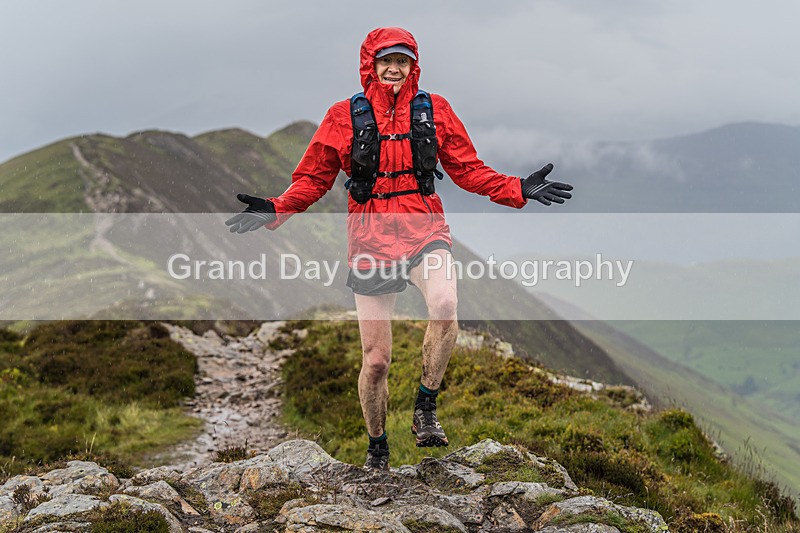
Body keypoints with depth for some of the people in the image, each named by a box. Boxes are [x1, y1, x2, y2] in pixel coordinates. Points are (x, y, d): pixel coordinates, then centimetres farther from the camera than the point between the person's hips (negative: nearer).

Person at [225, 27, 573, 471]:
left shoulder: (433, 110, 6)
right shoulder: (345, 116, 2)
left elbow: (467, 169, 11)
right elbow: (314, 178, 6)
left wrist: (518, 190, 0)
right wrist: (275, 210, -10)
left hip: (424, 232, 0)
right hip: (371, 240, 0)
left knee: (445, 306, -33)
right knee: (376, 359, 3)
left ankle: (425, 409, -12)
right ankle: (377, 447, 27)